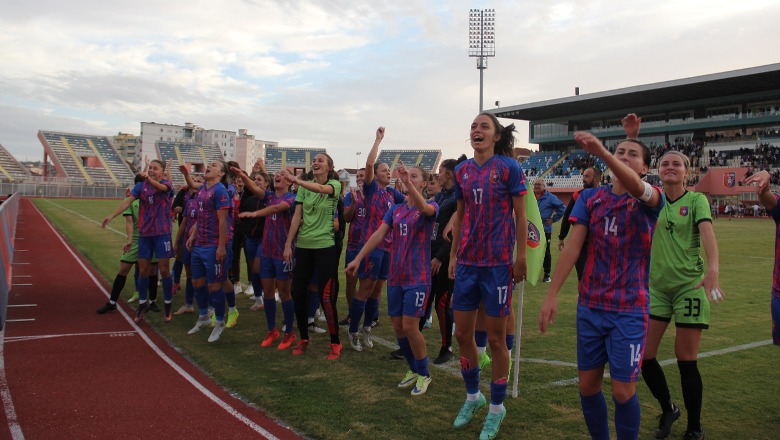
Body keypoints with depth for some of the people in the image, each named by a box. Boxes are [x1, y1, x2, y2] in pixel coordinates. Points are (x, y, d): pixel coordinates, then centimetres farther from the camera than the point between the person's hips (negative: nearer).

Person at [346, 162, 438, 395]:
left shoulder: (431, 207, -5)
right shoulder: (396, 209, 10)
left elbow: (425, 208, -30)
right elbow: (378, 235, 4)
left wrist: (407, 182, -42)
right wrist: (358, 258, -5)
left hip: (418, 278, -5)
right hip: (395, 277, 6)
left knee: (409, 326, -9)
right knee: (397, 326, 8)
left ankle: (424, 374, 12)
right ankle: (413, 369, 28)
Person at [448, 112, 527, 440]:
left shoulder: (509, 167, -6)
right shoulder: (462, 171, 7)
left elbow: (520, 216, -5)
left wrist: (520, 258, -8)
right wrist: (453, 256, 12)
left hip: (498, 264, -5)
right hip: (466, 262, 5)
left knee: (495, 338, 4)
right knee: (462, 333, 10)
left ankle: (496, 407, 23)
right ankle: (472, 396, 33)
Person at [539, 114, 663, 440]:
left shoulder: (651, 199, -5)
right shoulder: (590, 198, 4)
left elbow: (636, 186, -30)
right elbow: (572, 246, -2)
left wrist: (601, 151, -47)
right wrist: (552, 294, -9)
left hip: (629, 310, -3)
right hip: (589, 306, 3)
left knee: (623, 391, -1)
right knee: (588, 385, 10)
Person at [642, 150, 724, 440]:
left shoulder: (696, 200, -4)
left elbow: (706, 231, -21)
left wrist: (713, 268, -38)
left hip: (689, 285, -3)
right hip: (656, 286, 3)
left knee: (686, 361, 0)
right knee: (644, 356, 0)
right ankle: (668, 410, 27)